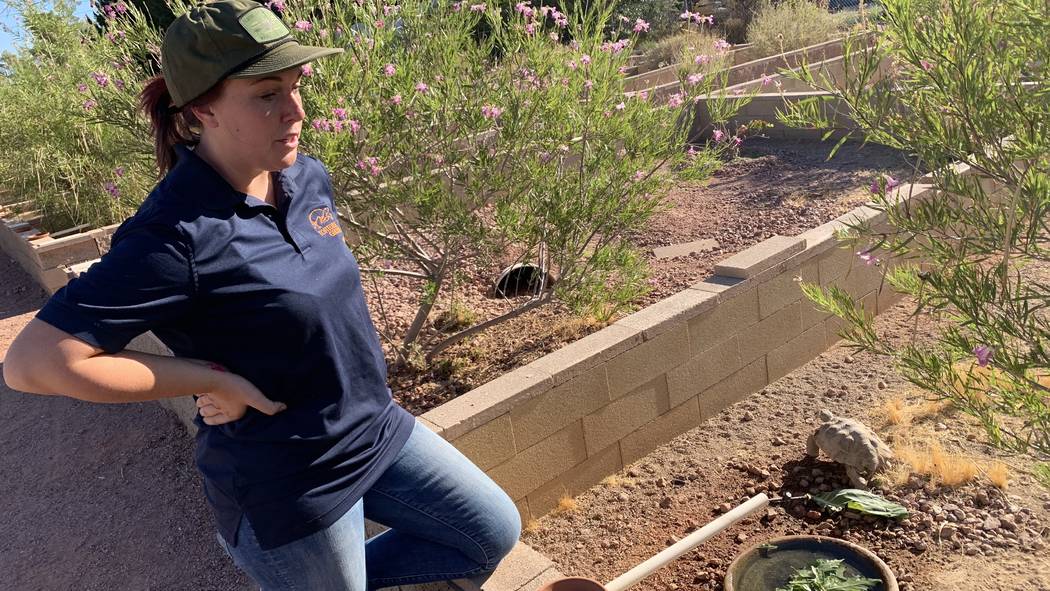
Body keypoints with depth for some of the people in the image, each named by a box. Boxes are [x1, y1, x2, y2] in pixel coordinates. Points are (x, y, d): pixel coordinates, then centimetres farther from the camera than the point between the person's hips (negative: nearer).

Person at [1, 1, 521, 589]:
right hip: (290, 487, -7)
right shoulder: (177, 235, -26)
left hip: (378, 430, 7)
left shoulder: (309, 177, -4)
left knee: (494, 534, 18)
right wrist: (215, 379, -22)